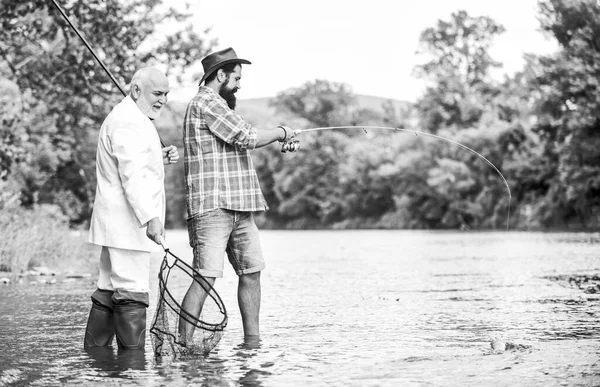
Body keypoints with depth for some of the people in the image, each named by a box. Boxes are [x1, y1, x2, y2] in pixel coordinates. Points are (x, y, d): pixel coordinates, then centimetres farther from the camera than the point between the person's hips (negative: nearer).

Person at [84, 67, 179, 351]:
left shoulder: (129, 117, 21)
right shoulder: (128, 122, -14)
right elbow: (132, 174, -25)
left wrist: (161, 157, 14)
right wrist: (150, 217, -33)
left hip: (117, 225, 11)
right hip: (127, 222, -11)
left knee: (109, 290, 12)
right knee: (132, 292, -11)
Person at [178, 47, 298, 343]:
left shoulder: (219, 105, 23)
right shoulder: (206, 103, -10)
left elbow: (242, 140, 27)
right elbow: (246, 137, -15)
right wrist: (281, 133, 0)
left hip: (238, 208, 10)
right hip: (212, 208, -10)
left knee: (251, 271, 11)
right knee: (206, 277, -13)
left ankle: (252, 341, 18)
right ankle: (183, 345, -11)